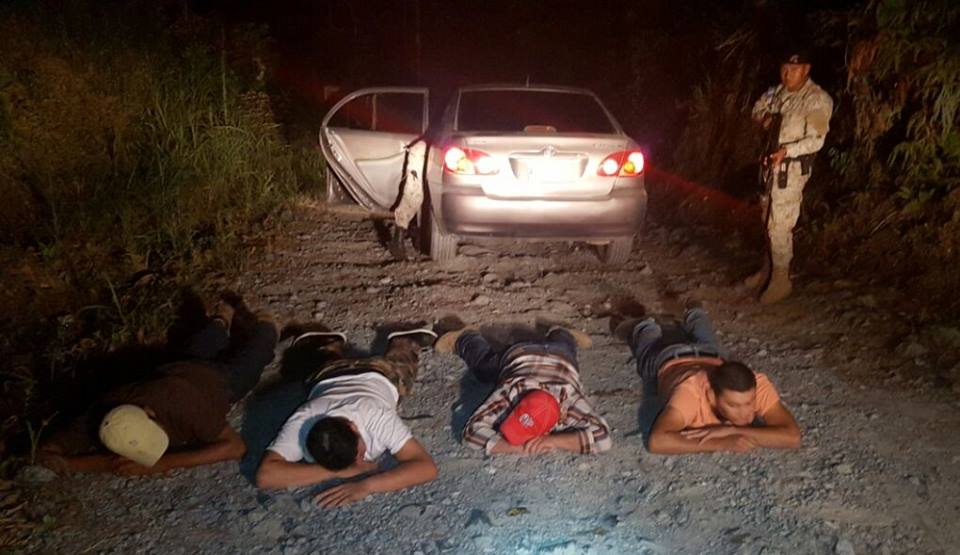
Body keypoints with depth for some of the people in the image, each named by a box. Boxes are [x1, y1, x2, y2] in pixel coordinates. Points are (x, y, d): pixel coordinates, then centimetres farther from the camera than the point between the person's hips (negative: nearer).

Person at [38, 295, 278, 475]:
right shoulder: (103, 413, -40)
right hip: (172, 374, 4)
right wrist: (106, 463, -47)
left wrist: (162, 464, -53)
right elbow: (47, 453, -33)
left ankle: (260, 323, 53)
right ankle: (225, 316, 62)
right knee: (200, 350, 38)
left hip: (217, 380, -4)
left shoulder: (181, 405, -50)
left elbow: (236, 446, -48)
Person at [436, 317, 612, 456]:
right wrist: (520, 448, -60)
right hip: (519, 355, 0)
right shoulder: (510, 392, -49)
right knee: (482, 363, 31)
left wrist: (553, 441, -59)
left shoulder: (572, 402, -50)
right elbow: (472, 432, -50)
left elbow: (602, 438, -55)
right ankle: (463, 336, 57)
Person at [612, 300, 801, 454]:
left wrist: (732, 429, -57)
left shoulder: (759, 386, -45)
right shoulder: (691, 390, -52)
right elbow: (657, 441, -62)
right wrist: (722, 443, -63)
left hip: (711, 356, 3)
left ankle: (694, 315, 67)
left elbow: (793, 437, -50)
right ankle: (643, 327, 63)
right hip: (668, 362, -3)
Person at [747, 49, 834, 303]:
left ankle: (781, 280, 3)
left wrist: (787, 151, -34)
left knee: (779, 225, -8)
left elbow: (816, 139, -20)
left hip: (792, 167, -7)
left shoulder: (817, 99, -15)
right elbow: (758, 108, 23)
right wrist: (765, 118, 0)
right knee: (769, 220, 16)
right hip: (772, 163, 7)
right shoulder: (779, 92, 6)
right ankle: (768, 269, 30)